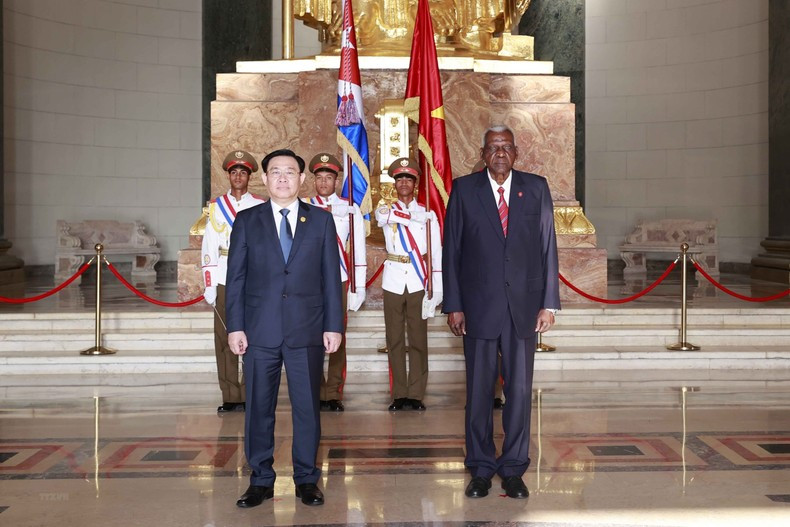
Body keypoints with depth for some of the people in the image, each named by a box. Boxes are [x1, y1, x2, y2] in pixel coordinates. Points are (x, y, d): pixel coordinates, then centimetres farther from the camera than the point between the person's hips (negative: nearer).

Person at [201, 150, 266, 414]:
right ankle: (230, 397, 10)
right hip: (225, 281, 1)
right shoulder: (216, 207, 9)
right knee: (224, 340, 2)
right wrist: (209, 285, -1)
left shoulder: (261, 207, 6)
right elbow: (208, 248, 5)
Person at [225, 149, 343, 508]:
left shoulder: (321, 220, 7)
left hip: (307, 329, 0)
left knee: (307, 407, 5)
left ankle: (306, 479, 19)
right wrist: (235, 326, -2)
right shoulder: (247, 221, 7)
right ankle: (261, 480, 19)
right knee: (258, 408, 6)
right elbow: (235, 277, 5)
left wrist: (333, 325, 0)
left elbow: (331, 276, 5)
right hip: (260, 330, 0)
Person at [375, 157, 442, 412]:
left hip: (418, 284, -1)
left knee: (418, 340, 2)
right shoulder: (384, 211, 9)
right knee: (395, 340, 4)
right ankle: (399, 395, 12)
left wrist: (437, 290, -4)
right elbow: (385, 216, -17)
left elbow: (436, 254, 3)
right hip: (393, 284, 1)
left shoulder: (428, 215, 7)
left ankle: (416, 394, 10)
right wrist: (417, 218, -11)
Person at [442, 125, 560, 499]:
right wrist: (453, 305, -3)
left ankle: (513, 469, 20)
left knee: (520, 390, 5)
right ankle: (481, 469, 21)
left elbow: (548, 248, 5)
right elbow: (451, 250, 2)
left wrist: (549, 303, 0)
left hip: (523, 306, 1)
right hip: (478, 306, -1)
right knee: (479, 391, 7)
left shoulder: (536, 188, 6)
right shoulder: (464, 189, 3)